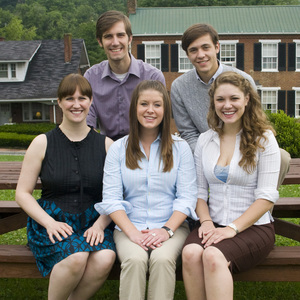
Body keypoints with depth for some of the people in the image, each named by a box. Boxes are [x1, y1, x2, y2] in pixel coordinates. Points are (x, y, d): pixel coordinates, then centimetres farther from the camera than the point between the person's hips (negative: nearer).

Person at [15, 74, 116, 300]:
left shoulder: (105, 144, 7)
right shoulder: (43, 143, 3)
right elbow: (22, 193, 3)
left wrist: (100, 224, -11)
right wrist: (49, 222, -12)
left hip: (92, 223, 2)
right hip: (51, 222, -1)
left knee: (105, 259, -29)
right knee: (77, 257, -32)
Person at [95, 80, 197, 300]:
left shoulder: (180, 147, 8)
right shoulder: (118, 149, 8)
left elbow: (187, 197, 0)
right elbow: (111, 198, 0)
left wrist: (167, 229, -15)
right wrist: (133, 232, -14)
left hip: (172, 226, 0)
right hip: (129, 226, 1)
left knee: (162, 258, -31)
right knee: (135, 259, -30)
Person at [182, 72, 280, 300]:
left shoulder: (264, 139, -1)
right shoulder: (204, 140, 11)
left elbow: (266, 197, -8)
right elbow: (199, 191, 10)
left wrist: (232, 228, -16)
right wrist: (206, 221, -9)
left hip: (254, 227, -3)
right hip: (214, 225, 3)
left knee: (213, 256, -33)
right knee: (190, 253, -30)